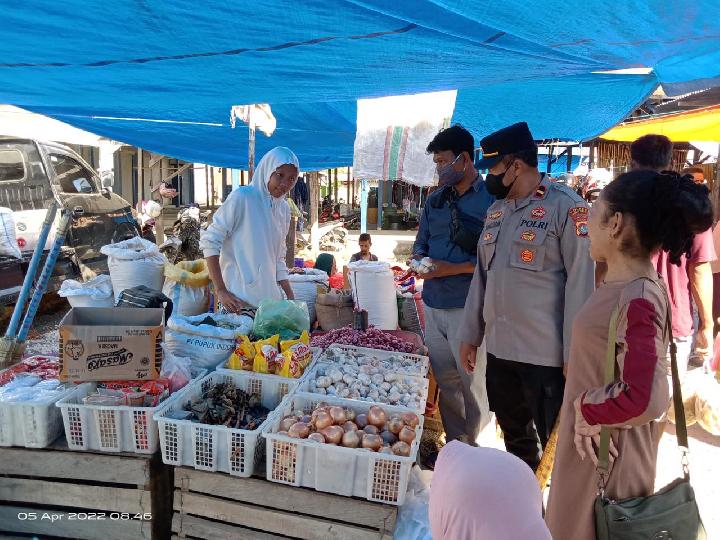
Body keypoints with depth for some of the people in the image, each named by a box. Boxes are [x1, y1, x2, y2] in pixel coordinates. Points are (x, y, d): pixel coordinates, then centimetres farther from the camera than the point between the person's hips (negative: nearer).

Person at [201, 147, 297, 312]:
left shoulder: (284, 208, 10)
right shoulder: (242, 197, -10)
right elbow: (209, 241, -11)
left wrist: (291, 297, 10)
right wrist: (220, 291, -15)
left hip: (271, 300, 6)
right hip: (239, 300, -6)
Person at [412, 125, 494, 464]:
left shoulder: (491, 200, -9)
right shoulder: (435, 200, 13)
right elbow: (420, 244, 19)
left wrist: (454, 269, -18)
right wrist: (420, 259, -2)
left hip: (468, 307, -6)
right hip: (434, 304, 6)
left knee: (473, 385, 6)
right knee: (446, 382, 16)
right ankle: (454, 445, 32)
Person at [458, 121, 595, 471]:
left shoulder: (566, 207, -12)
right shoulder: (496, 210, 10)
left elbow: (581, 284, -14)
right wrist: (470, 335, 14)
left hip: (547, 356, -7)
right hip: (499, 350, 7)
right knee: (516, 440, 22)